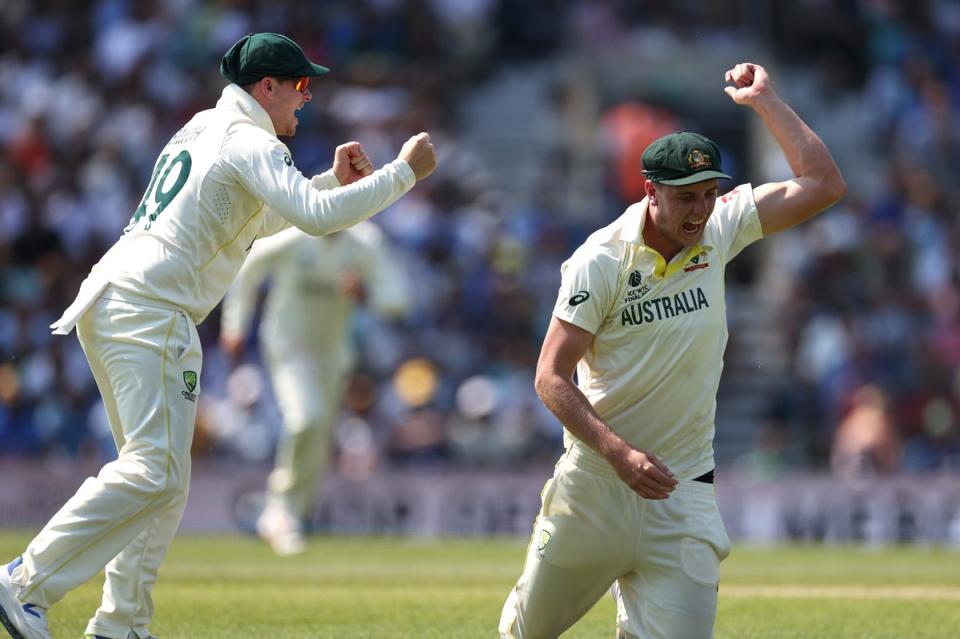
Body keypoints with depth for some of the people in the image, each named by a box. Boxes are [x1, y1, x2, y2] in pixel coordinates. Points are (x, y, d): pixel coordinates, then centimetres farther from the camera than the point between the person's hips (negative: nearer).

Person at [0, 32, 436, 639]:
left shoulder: (203, 128, 23)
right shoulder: (250, 143, -7)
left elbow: (255, 218, 34)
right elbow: (317, 217, -21)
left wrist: (333, 180, 24)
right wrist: (404, 171, -13)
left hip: (105, 304, 10)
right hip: (148, 310, -10)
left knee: (165, 477, 12)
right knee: (156, 470, -16)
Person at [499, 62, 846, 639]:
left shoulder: (719, 230, 0)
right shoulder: (602, 259, -12)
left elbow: (825, 184, -4)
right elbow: (552, 378, -15)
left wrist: (764, 101, -5)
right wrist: (619, 452, -27)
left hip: (684, 494, 2)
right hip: (594, 481, -2)